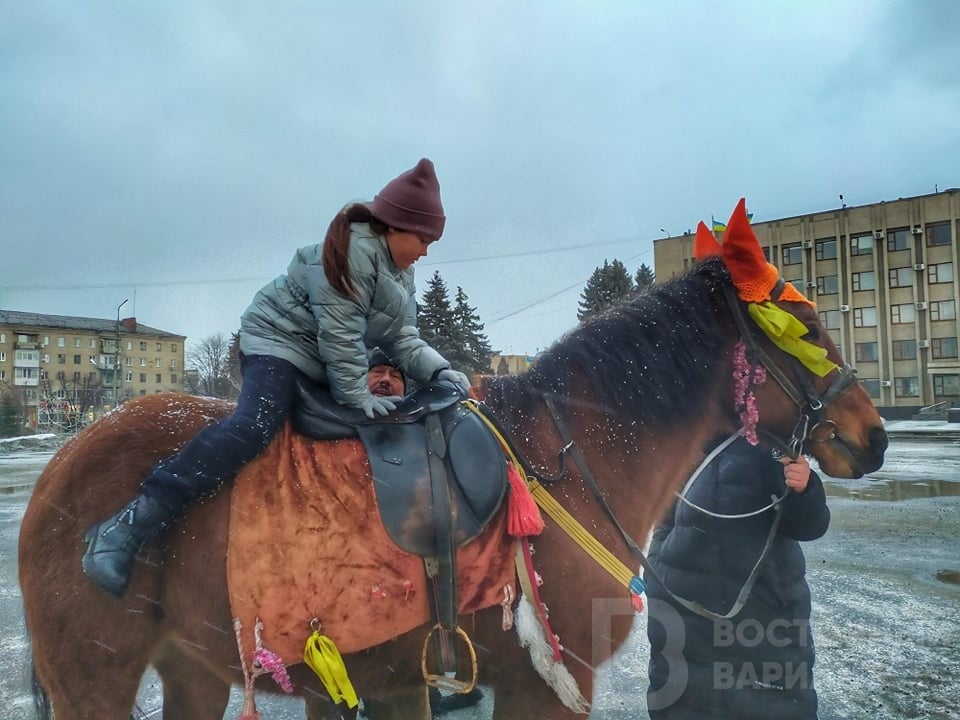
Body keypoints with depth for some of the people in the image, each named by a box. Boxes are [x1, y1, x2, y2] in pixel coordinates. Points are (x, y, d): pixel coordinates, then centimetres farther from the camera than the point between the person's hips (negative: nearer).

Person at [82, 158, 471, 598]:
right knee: (253, 428, -32)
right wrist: (356, 395, -19)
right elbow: (340, 333, -22)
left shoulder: (401, 274, 12)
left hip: (324, 365, 11)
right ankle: (127, 528, -35)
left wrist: (438, 370, -8)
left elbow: (404, 340, 7)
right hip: (280, 342, -10)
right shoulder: (352, 250, -19)